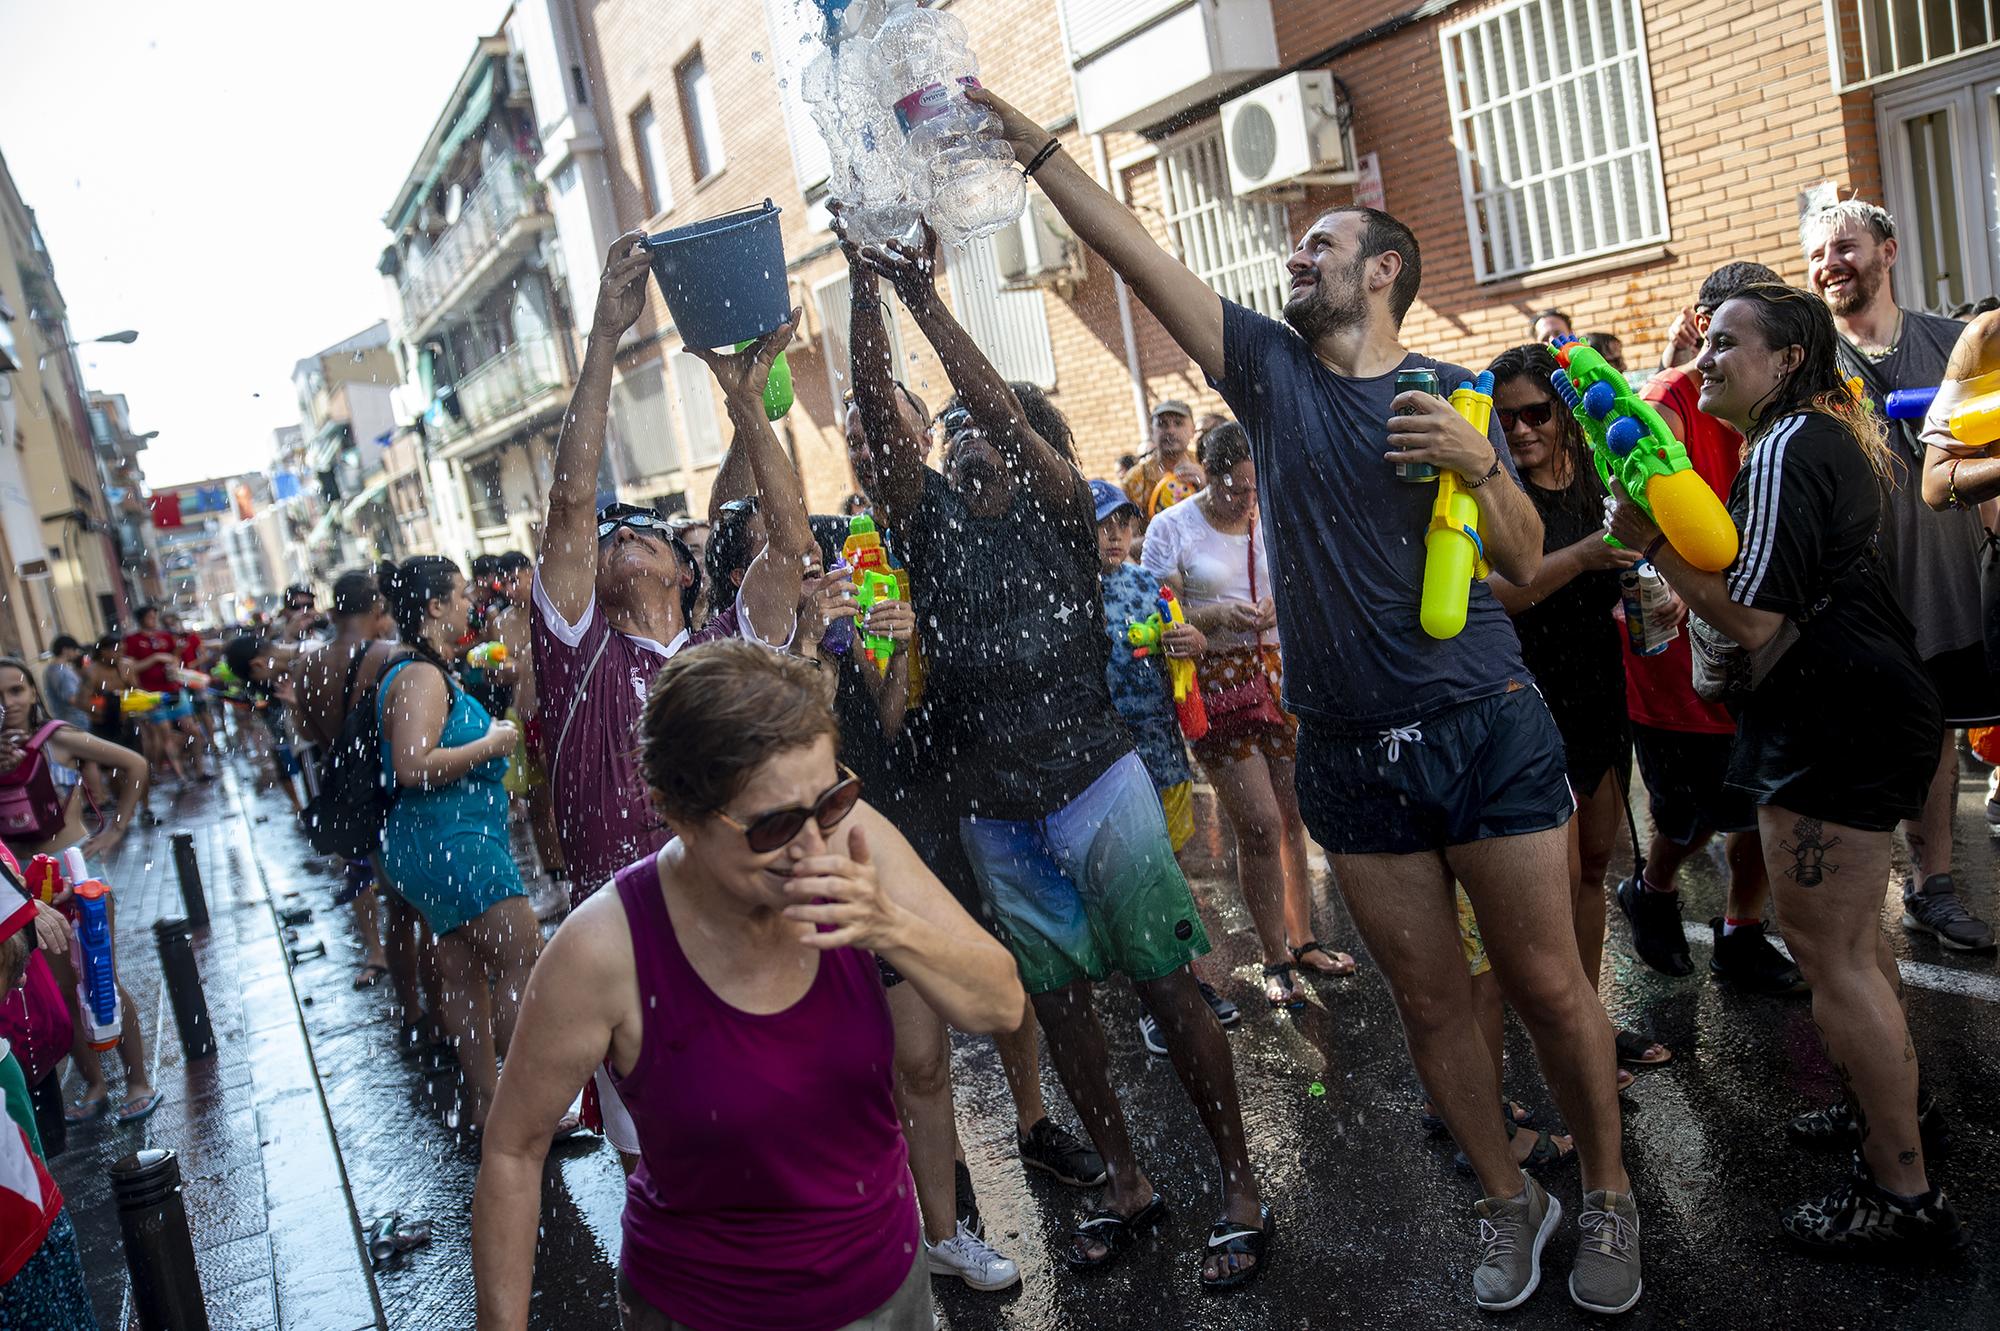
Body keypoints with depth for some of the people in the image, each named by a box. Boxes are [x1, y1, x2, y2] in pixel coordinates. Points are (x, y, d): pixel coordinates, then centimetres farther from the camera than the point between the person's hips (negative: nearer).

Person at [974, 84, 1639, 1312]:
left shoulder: (1450, 391, 2)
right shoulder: (1269, 367, 5)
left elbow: (1527, 561, 3)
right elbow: (1133, 250, 0)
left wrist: (1480, 462, -15)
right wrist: (1028, 137, -3)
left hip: (1486, 734, -2)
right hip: (1349, 753, 2)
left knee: (1550, 986, 6)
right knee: (1430, 1000, 11)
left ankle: (1610, 1198, 29)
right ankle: (1512, 1202, 31)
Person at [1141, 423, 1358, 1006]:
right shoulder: (1172, 527, -4)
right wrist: (1216, 614, -21)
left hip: (1280, 674, 4)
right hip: (1218, 685, -4)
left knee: (1294, 816, 7)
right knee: (1260, 825, -6)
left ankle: (1302, 940, 25)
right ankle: (1276, 961, 10)